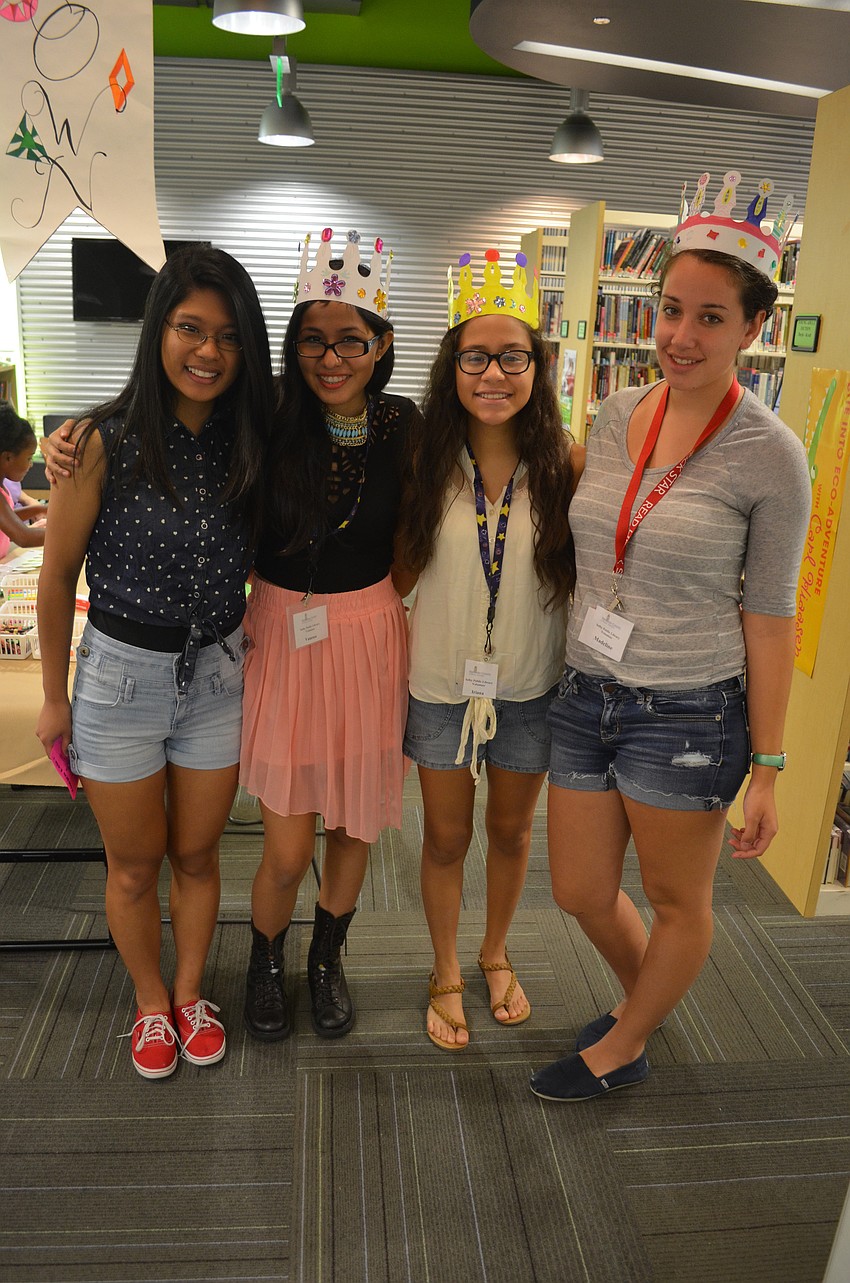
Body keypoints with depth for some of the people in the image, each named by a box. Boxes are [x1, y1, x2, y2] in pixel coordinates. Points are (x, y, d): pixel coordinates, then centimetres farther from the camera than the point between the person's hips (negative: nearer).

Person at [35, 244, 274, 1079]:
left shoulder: (247, 442, -4)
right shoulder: (105, 442, -15)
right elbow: (57, 574, -7)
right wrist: (55, 697, -1)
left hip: (218, 677, 3)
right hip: (121, 675, -3)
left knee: (197, 855, 18)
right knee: (135, 867, 15)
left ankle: (190, 993, 42)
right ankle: (150, 1002, 40)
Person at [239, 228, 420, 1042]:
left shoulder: (405, 426, -5)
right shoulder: (267, 420, -11)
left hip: (370, 638, 2)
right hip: (281, 639, -2)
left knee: (355, 825, 15)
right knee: (289, 848, 3)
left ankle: (327, 959, 44)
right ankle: (265, 961, 36)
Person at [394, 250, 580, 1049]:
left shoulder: (564, 464, -12)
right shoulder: (427, 462, -9)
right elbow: (401, 568, 1)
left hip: (530, 685, 1)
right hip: (440, 682, 0)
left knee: (510, 830, 20)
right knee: (446, 838, 15)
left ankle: (496, 954, 48)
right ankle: (445, 972, 41)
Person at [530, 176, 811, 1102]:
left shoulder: (769, 454, -11)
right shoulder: (616, 415, 3)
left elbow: (769, 616, -8)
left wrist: (767, 768, -6)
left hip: (688, 712, -5)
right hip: (585, 696, 5)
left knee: (678, 903, 15)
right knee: (580, 893, 18)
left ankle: (623, 1049, 42)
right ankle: (644, 995, 50)